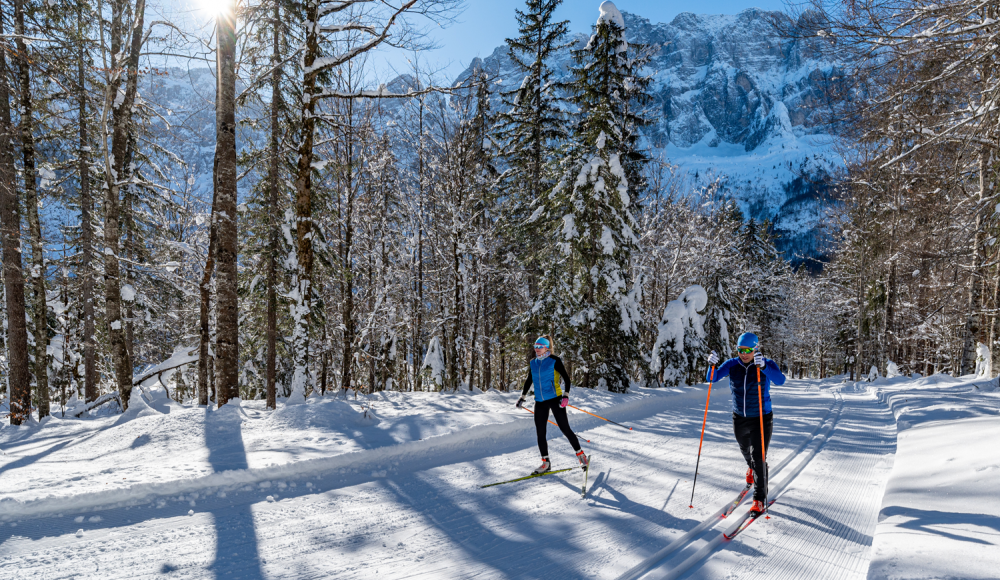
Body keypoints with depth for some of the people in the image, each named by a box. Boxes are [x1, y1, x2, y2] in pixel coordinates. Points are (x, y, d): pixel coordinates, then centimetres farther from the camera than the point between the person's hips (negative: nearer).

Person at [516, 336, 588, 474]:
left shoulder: (554, 361, -6)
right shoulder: (533, 363, 9)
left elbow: (566, 378, -5)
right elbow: (529, 381, 22)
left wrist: (566, 396, -15)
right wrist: (522, 397, 20)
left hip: (555, 399, -5)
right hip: (540, 402, 5)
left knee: (565, 428, -5)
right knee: (540, 433, 3)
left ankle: (580, 453, 14)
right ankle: (545, 462, 14)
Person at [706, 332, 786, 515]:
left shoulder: (767, 364, -16)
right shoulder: (732, 365, -9)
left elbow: (780, 380, -34)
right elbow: (712, 378, -15)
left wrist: (763, 366, -51)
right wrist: (712, 365, -37)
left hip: (762, 419, -4)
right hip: (739, 419, 4)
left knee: (758, 457, -10)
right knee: (745, 450, 26)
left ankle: (759, 500, 0)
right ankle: (752, 468, 60)